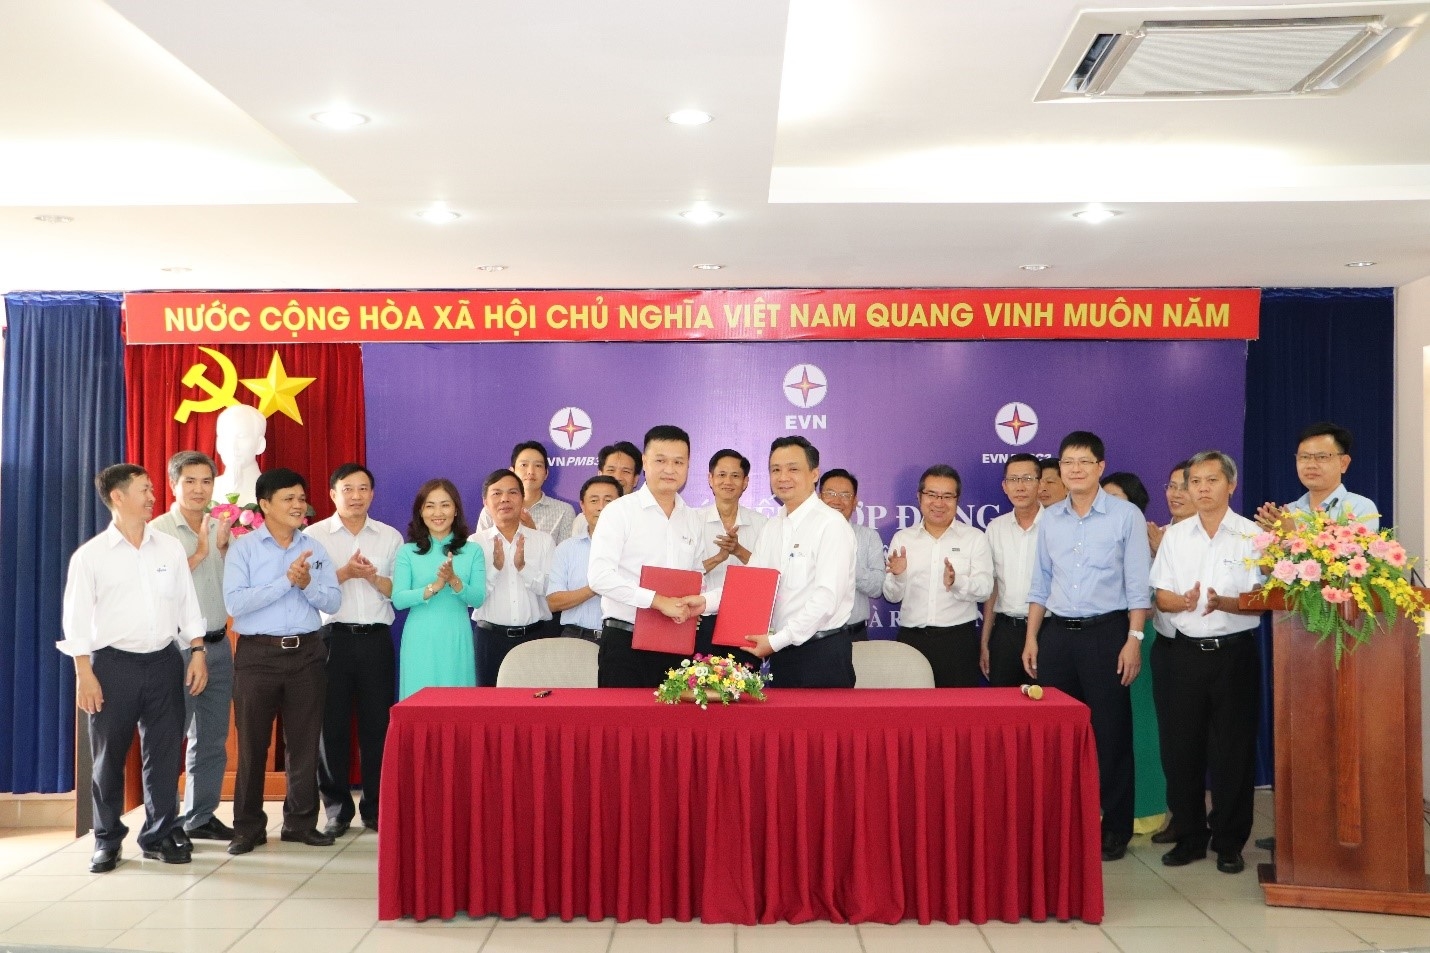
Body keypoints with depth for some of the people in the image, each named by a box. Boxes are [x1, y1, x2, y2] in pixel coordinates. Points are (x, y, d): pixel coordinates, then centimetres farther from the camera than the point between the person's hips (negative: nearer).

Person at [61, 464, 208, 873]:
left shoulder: (171, 548, 6)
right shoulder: (90, 555, -3)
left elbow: (188, 605, 9)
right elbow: (77, 619, -4)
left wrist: (197, 653, 3)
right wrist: (85, 675, -8)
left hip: (164, 661, 3)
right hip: (113, 663, -2)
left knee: (165, 753, 6)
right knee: (109, 757, 7)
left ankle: (160, 835, 19)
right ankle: (107, 840, 22)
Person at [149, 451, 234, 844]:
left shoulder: (222, 527, 9)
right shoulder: (159, 530, -7)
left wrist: (224, 548, -6)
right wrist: (199, 553, -16)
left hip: (218, 645, 6)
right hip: (177, 646, -6)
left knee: (212, 738, 12)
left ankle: (201, 817, 23)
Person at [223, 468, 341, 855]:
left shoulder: (315, 548, 8)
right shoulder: (243, 547, -3)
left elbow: (333, 601, 3)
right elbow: (234, 602, -15)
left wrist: (307, 584, -16)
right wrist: (286, 580, -19)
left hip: (307, 652, 3)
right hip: (258, 653, -3)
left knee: (304, 741, 8)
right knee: (252, 743, 5)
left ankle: (301, 822, 20)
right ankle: (248, 827, 18)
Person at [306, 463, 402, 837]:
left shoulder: (390, 537, 10)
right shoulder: (314, 535, 5)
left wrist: (372, 576, -10)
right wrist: (345, 573, -15)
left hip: (377, 640, 1)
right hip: (334, 638, -1)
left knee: (377, 724, 5)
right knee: (331, 725, 4)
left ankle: (376, 808, 17)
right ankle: (337, 808, 17)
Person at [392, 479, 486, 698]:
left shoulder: (472, 551, 6)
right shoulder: (408, 552, 5)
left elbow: (478, 598, -3)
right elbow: (398, 600, -6)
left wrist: (454, 581, -20)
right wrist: (434, 587, -19)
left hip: (457, 640, 1)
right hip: (420, 641, -1)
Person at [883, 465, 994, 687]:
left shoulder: (974, 538, 5)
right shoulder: (902, 538, 9)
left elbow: (985, 589, -6)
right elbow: (892, 596, 7)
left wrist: (956, 583, -25)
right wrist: (898, 576, -14)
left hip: (959, 638, -1)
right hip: (911, 639, 1)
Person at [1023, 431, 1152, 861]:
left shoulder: (1126, 515, -3)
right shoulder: (1049, 519, 9)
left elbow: (1138, 584, -5)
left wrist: (1134, 639, -11)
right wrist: (1032, 637, 8)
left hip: (1106, 632, -4)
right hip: (1057, 633, 4)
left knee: (1110, 733, 2)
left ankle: (1115, 829, 15)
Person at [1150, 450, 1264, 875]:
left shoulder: (1251, 535, -1)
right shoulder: (1174, 536, 9)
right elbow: (1161, 596, 6)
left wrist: (1223, 602, -24)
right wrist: (1183, 602, -16)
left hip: (1234, 652, -3)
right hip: (1183, 652, 3)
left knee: (1233, 749, 3)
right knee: (1180, 747, 6)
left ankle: (1229, 843, 18)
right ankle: (1189, 837, 20)